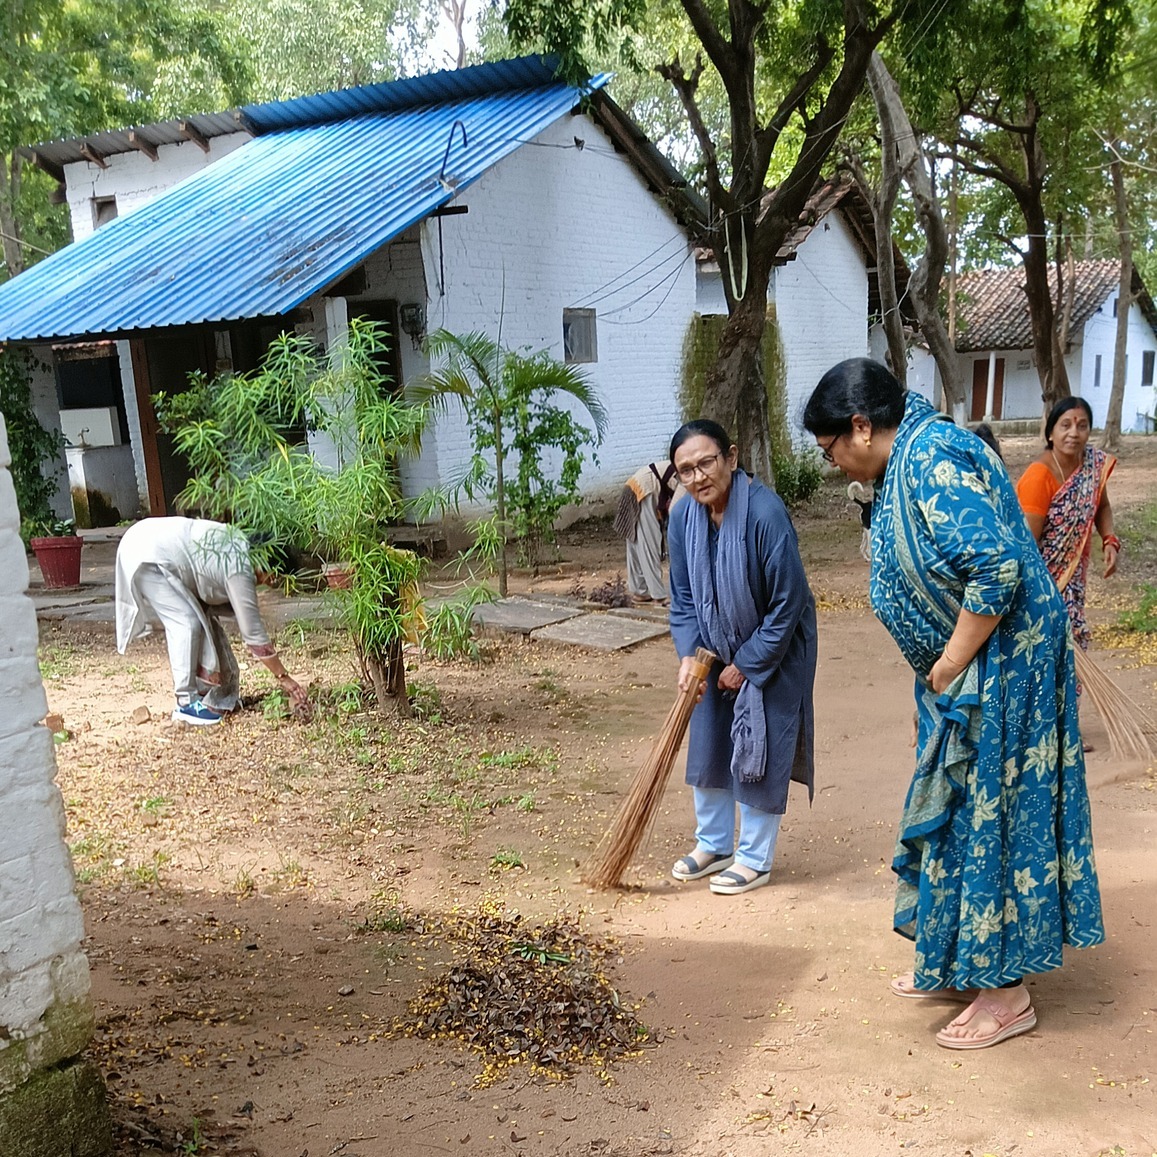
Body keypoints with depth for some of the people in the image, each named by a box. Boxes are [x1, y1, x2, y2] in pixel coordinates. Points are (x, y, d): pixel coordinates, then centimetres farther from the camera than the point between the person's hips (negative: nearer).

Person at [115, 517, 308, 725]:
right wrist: (284, 677, -10)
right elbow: (253, 632, -16)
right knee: (187, 623, -10)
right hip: (148, 556, -10)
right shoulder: (239, 571, -18)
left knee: (201, 619, 9)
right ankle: (187, 703, -5)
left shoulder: (242, 547, 8)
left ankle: (204, 692, 15)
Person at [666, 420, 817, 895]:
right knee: (707, 744, 13)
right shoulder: (683, 516, -11)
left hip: (773, 651, -6)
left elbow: (787, 603, -24)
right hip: (718, 649, 6)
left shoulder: (765, 512, -29)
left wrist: (746, 665, -17)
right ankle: (714, 845, 31)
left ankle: (755, 859, 19)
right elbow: (683, 598, 0)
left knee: (758, 752, 1)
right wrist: (688, 655, -13)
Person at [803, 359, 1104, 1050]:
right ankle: (956, 964, 31)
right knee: (957, 806, 17)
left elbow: (997, 567, -29)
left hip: (1000, 665, -10)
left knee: (988, 810, -1)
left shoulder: (932, 457, -21)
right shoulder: (912, 461, 12)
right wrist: (941, 668, 14)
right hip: (965, 669, 10)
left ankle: (1007, 993, 14)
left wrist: (951, 663, -20)